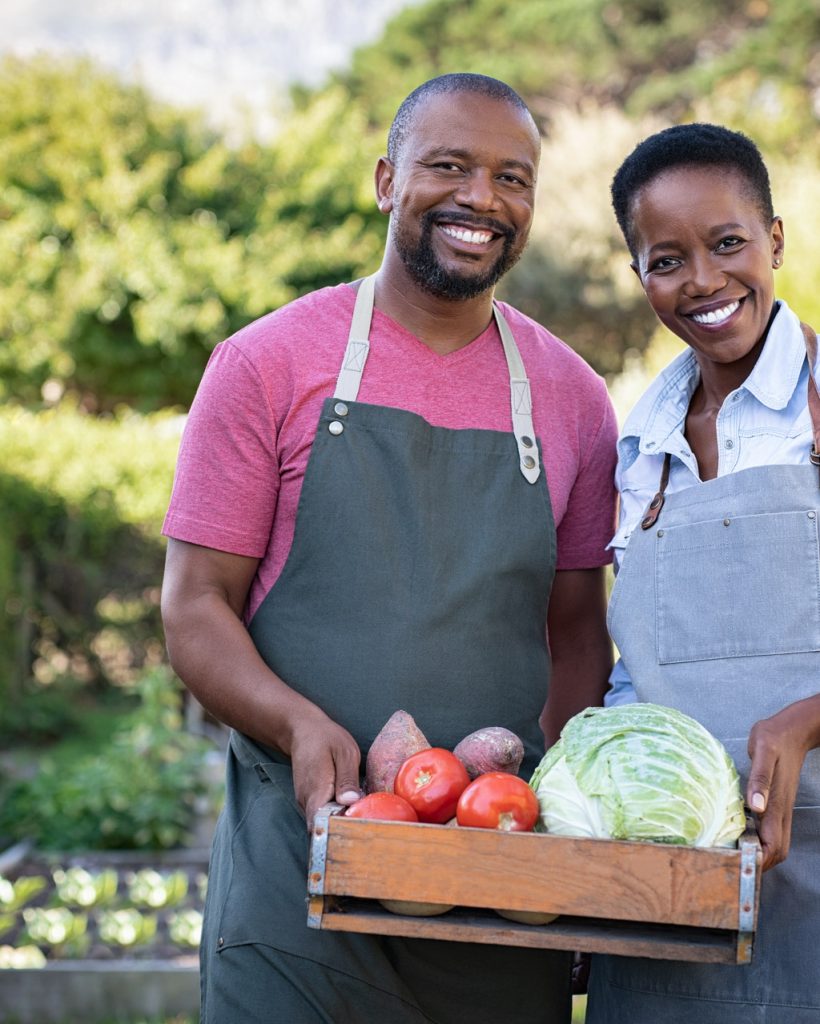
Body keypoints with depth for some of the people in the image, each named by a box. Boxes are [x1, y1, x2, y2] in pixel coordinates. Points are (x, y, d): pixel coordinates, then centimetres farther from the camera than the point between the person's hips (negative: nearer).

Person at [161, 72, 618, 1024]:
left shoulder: (571, 399, 8)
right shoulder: (269, 365, -1)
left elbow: (577, 632, 13)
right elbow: (194, 608, -2)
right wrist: (302, 726, -20)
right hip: (298, 853, -2)